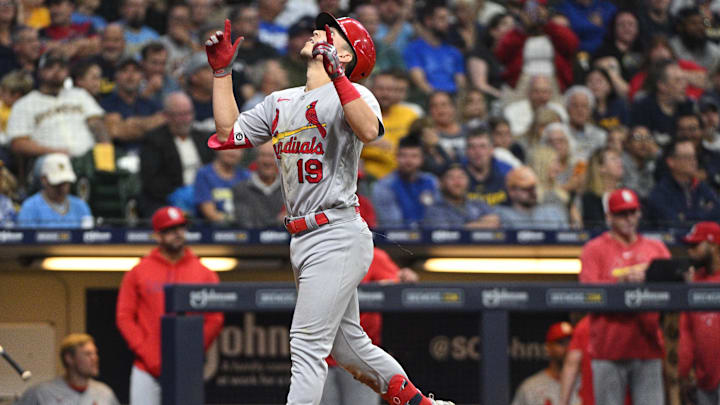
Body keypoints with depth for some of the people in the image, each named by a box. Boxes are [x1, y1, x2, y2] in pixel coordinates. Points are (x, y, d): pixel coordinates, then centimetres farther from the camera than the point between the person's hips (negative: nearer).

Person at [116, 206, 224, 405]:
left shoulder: (204, 274, 7)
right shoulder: (138, 273, 6)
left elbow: (214, 321, 4)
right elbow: (124, 317, 3)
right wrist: (145, 353, -7)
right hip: (147, 369, 0)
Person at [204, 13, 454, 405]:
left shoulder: (351, 95, -7)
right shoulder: (280, 102, 18)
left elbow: (368, 131, -28)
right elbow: (228, 133, 20)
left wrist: (335, 74, -31)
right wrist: (221, 70, 17)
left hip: (338, 236, -9)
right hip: (302, 239, 9)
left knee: (307, 346, -13)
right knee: (348, 346, 16)